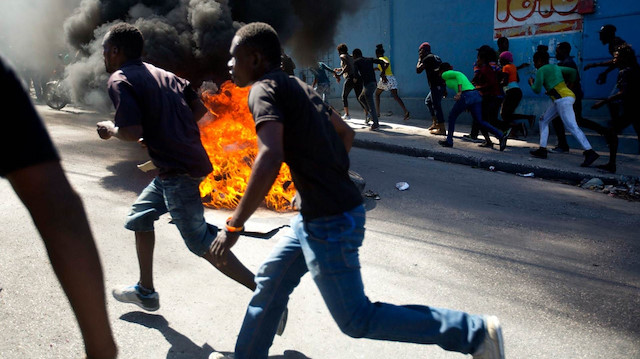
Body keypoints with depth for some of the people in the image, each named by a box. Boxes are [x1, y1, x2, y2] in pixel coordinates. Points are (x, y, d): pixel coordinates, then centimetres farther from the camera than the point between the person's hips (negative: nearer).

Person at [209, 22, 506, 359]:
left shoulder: (264, 90, -12)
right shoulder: (297, 87, 14)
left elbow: (269, 159, -29)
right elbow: (346, 134, 22)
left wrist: (234, 225, -21)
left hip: (329, 223, -10)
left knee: (357, 320, 4)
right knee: (269, 282, 20)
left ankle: (475, 332, 10)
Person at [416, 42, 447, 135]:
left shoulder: (427, 58, -5)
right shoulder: (436, 57, 22)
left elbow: (418, 70, -10)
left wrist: (419, 60, 7)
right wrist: (444, 90, 23)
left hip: (436, 85, -9)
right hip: (442, 84, 9)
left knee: (437, 106, -8)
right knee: (428, 101, 23)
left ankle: (442, 129, -9)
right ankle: (435, 123, 22)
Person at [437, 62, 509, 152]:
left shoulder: (445, 74, 8)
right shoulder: (455, 73, 31)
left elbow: (458, 75, -10)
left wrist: (459, 92, -17)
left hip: (466, 95, -7)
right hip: (476, 94, 7)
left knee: (452, 116, 13)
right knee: (479, 121, 9)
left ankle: (449, 141, 18)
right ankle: (501, 135, -3)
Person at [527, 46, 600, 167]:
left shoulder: (540, 71, -2)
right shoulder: (555, 67, 21)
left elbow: (537, 90, -6)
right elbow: (572, 71, 26)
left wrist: (531, 83, 13)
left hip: (563, 99, -10)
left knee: (571, 126, -16)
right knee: (544, 120, 16)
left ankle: (590, 152, -24)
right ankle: (542, 150, 14)